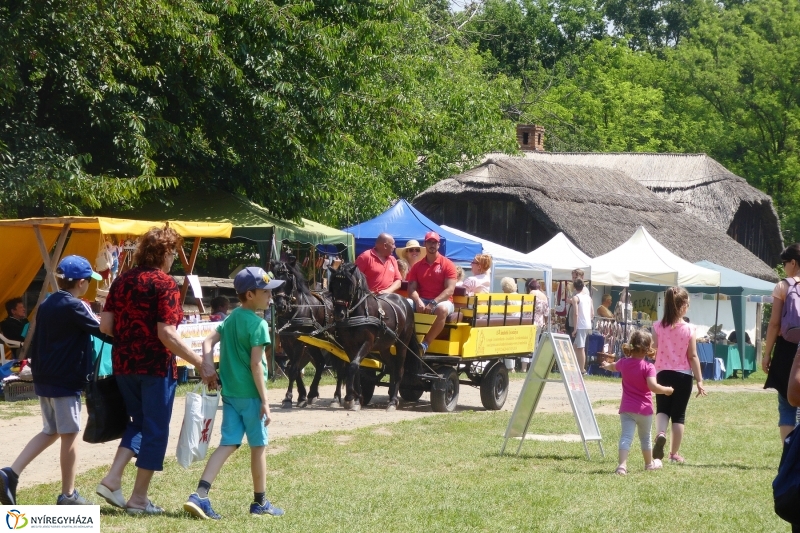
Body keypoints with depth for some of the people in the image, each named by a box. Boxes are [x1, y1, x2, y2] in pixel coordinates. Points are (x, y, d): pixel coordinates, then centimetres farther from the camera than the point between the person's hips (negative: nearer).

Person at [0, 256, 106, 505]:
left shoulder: (46, 305, 10)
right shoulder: (74, 307, -15)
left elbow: (35, 342, 15)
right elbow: (101, 331, -12)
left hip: (44, 379, 8)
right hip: (66, 380, -8)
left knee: (50, 432, 18)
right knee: (69, 435, 1)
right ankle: (68, 495, 7)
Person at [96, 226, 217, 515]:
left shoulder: (122, 280, 6)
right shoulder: (165, 284, -13)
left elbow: (105, 326, 4)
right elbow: (167, 334, -20)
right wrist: (201, 364, -18)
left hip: (124, 364, 6)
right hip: (156, 366, -6)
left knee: (139, 422, 22)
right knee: (155, 429, 6)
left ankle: (112, 479, 7)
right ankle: (139, 499, 9)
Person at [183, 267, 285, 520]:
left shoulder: (230, 319, 12)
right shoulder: (258, 324, -13)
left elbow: (208, 341, 5)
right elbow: (256, 365, -16)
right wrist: (265, 401, -14)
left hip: (229, 393, 7)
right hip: (251, 394, -7)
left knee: (227, 444, 5)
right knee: (258, 447, 8)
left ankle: (200, 496, -10)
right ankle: (260, 502, 20)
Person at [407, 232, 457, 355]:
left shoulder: (448, 265, 0)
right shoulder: (417, 266, 11)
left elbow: (450, 290, -9)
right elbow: (412, 288, 4)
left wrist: (433, 303, -23)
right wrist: (418, 302, -19)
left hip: (441, 301, -3)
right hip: (421, 301, 3)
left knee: (442, 309, -40)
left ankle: (425, 344, -34)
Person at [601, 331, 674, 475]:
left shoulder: (624, 363, 2)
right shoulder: (648, 367, -15)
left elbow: (613, 367, 27)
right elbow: (653, 386, -27)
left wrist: (606, 365, 51)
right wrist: (667, 390, -10)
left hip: (626, 409, 2)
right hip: (644, 409, -2)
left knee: (626, 436, -7)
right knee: (645, 437, 18)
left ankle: (622, 464, -27)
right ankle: (649, 463, 37)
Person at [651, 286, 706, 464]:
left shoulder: (658, 327, -6)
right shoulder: (689, 329, -9)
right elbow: (693, 356, -7)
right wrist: (699, 380, 0)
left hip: (663, 374, 1)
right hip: (683, 375, -1)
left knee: (662, 410, 17)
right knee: (679, 415, 10)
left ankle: (660, 433, -15)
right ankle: (674, 453, 15)